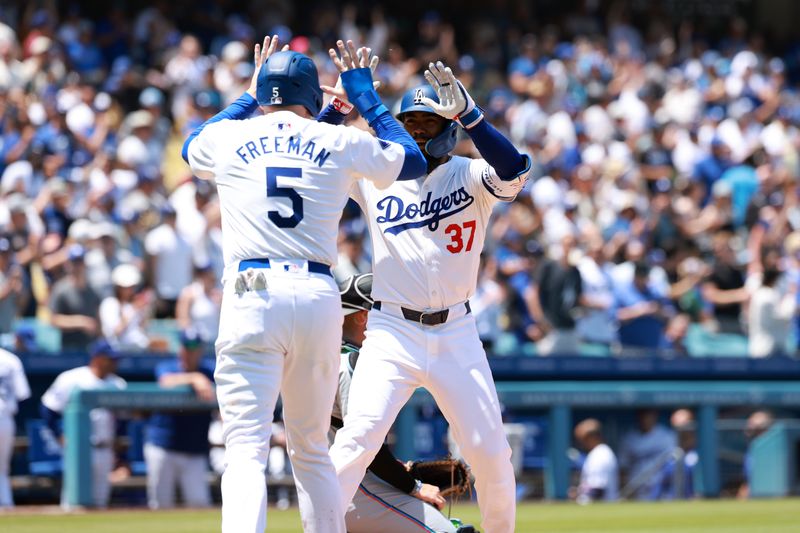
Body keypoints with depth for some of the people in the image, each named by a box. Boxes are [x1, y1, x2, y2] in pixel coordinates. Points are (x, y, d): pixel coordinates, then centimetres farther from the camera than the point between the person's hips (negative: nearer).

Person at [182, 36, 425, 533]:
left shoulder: (228, 137, 10)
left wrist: (249, 96, 43)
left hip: (252, 295, -2)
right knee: (312, 451, 17)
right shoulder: (341, 142, 11)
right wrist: (365, 95, 35)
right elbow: (414, 159, 28)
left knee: (246, 452, -10)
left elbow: (191, 144, 36)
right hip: (320, 298, 2)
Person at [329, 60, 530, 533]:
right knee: (359, 438, -19)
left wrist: (468, 113, -27)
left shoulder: (470, 176, 3)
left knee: (490, 450, 2)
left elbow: (514, 172, -18)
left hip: (456, 334, 1)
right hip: (391, 332, -1)